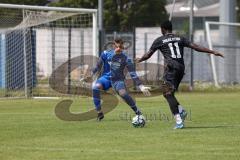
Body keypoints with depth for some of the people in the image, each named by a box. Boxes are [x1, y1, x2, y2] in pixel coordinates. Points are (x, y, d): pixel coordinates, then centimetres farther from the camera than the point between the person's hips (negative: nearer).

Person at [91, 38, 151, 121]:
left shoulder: (125, 58, -9)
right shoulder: (106, 54, -5)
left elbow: (133, 74, -7)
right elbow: (98, 66, 10)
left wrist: (141, 86, -13)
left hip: (118, 80, -2)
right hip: (106, 77, 2)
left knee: (123, 93, -33)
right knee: (95, 87, -30)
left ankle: (138, 112, -15)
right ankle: (99, 113, -19)